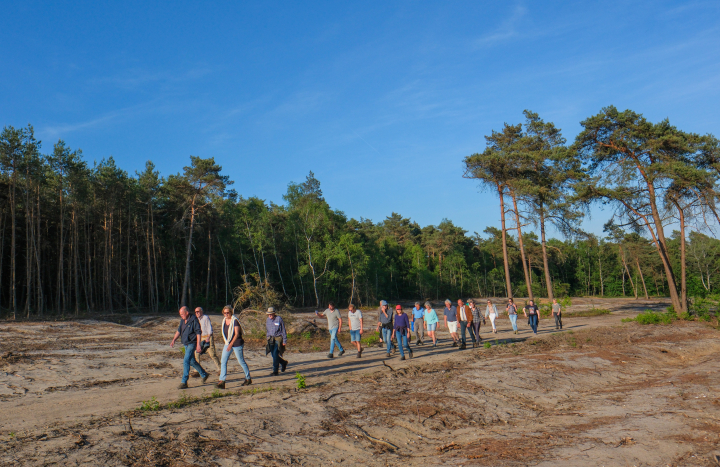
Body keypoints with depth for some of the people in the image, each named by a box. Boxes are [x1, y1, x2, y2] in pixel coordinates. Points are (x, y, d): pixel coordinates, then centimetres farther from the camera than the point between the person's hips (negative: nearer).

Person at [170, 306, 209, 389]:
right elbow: (179, 330, 15)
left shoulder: (194, 320, -16)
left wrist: (198, 344, -21)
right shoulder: (182, 320, 7)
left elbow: (198, 333, -17)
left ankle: (184, 382, -11)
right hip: (186, 344, 9)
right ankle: (204, 374, 35)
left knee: (186, 361, -15)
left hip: (192, 343, -9)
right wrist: (174, 340, 1)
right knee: (192, 361, 17)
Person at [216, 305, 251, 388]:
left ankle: (248, 379, 21)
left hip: (237, 343, -7)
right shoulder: (224, 320, 6)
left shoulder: (235, 320, -16)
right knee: (223, 361, -5)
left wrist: (231, 344, -28)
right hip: (228, 344, 7)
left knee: (241, 361, 4)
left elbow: (237, 334, -21)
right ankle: (222, 382, -6)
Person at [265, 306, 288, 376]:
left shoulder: (279, 319, -9)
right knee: (273, 355, 7)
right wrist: (268, 338, 20)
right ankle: (284, 363, 33)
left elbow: (283, 330, -6)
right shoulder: (267, 320, 7)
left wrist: (284, 341, -7)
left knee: (275, 354, -12)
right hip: (271, 339, 6)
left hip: (278, 339, -6)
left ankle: (275, 371, -5)